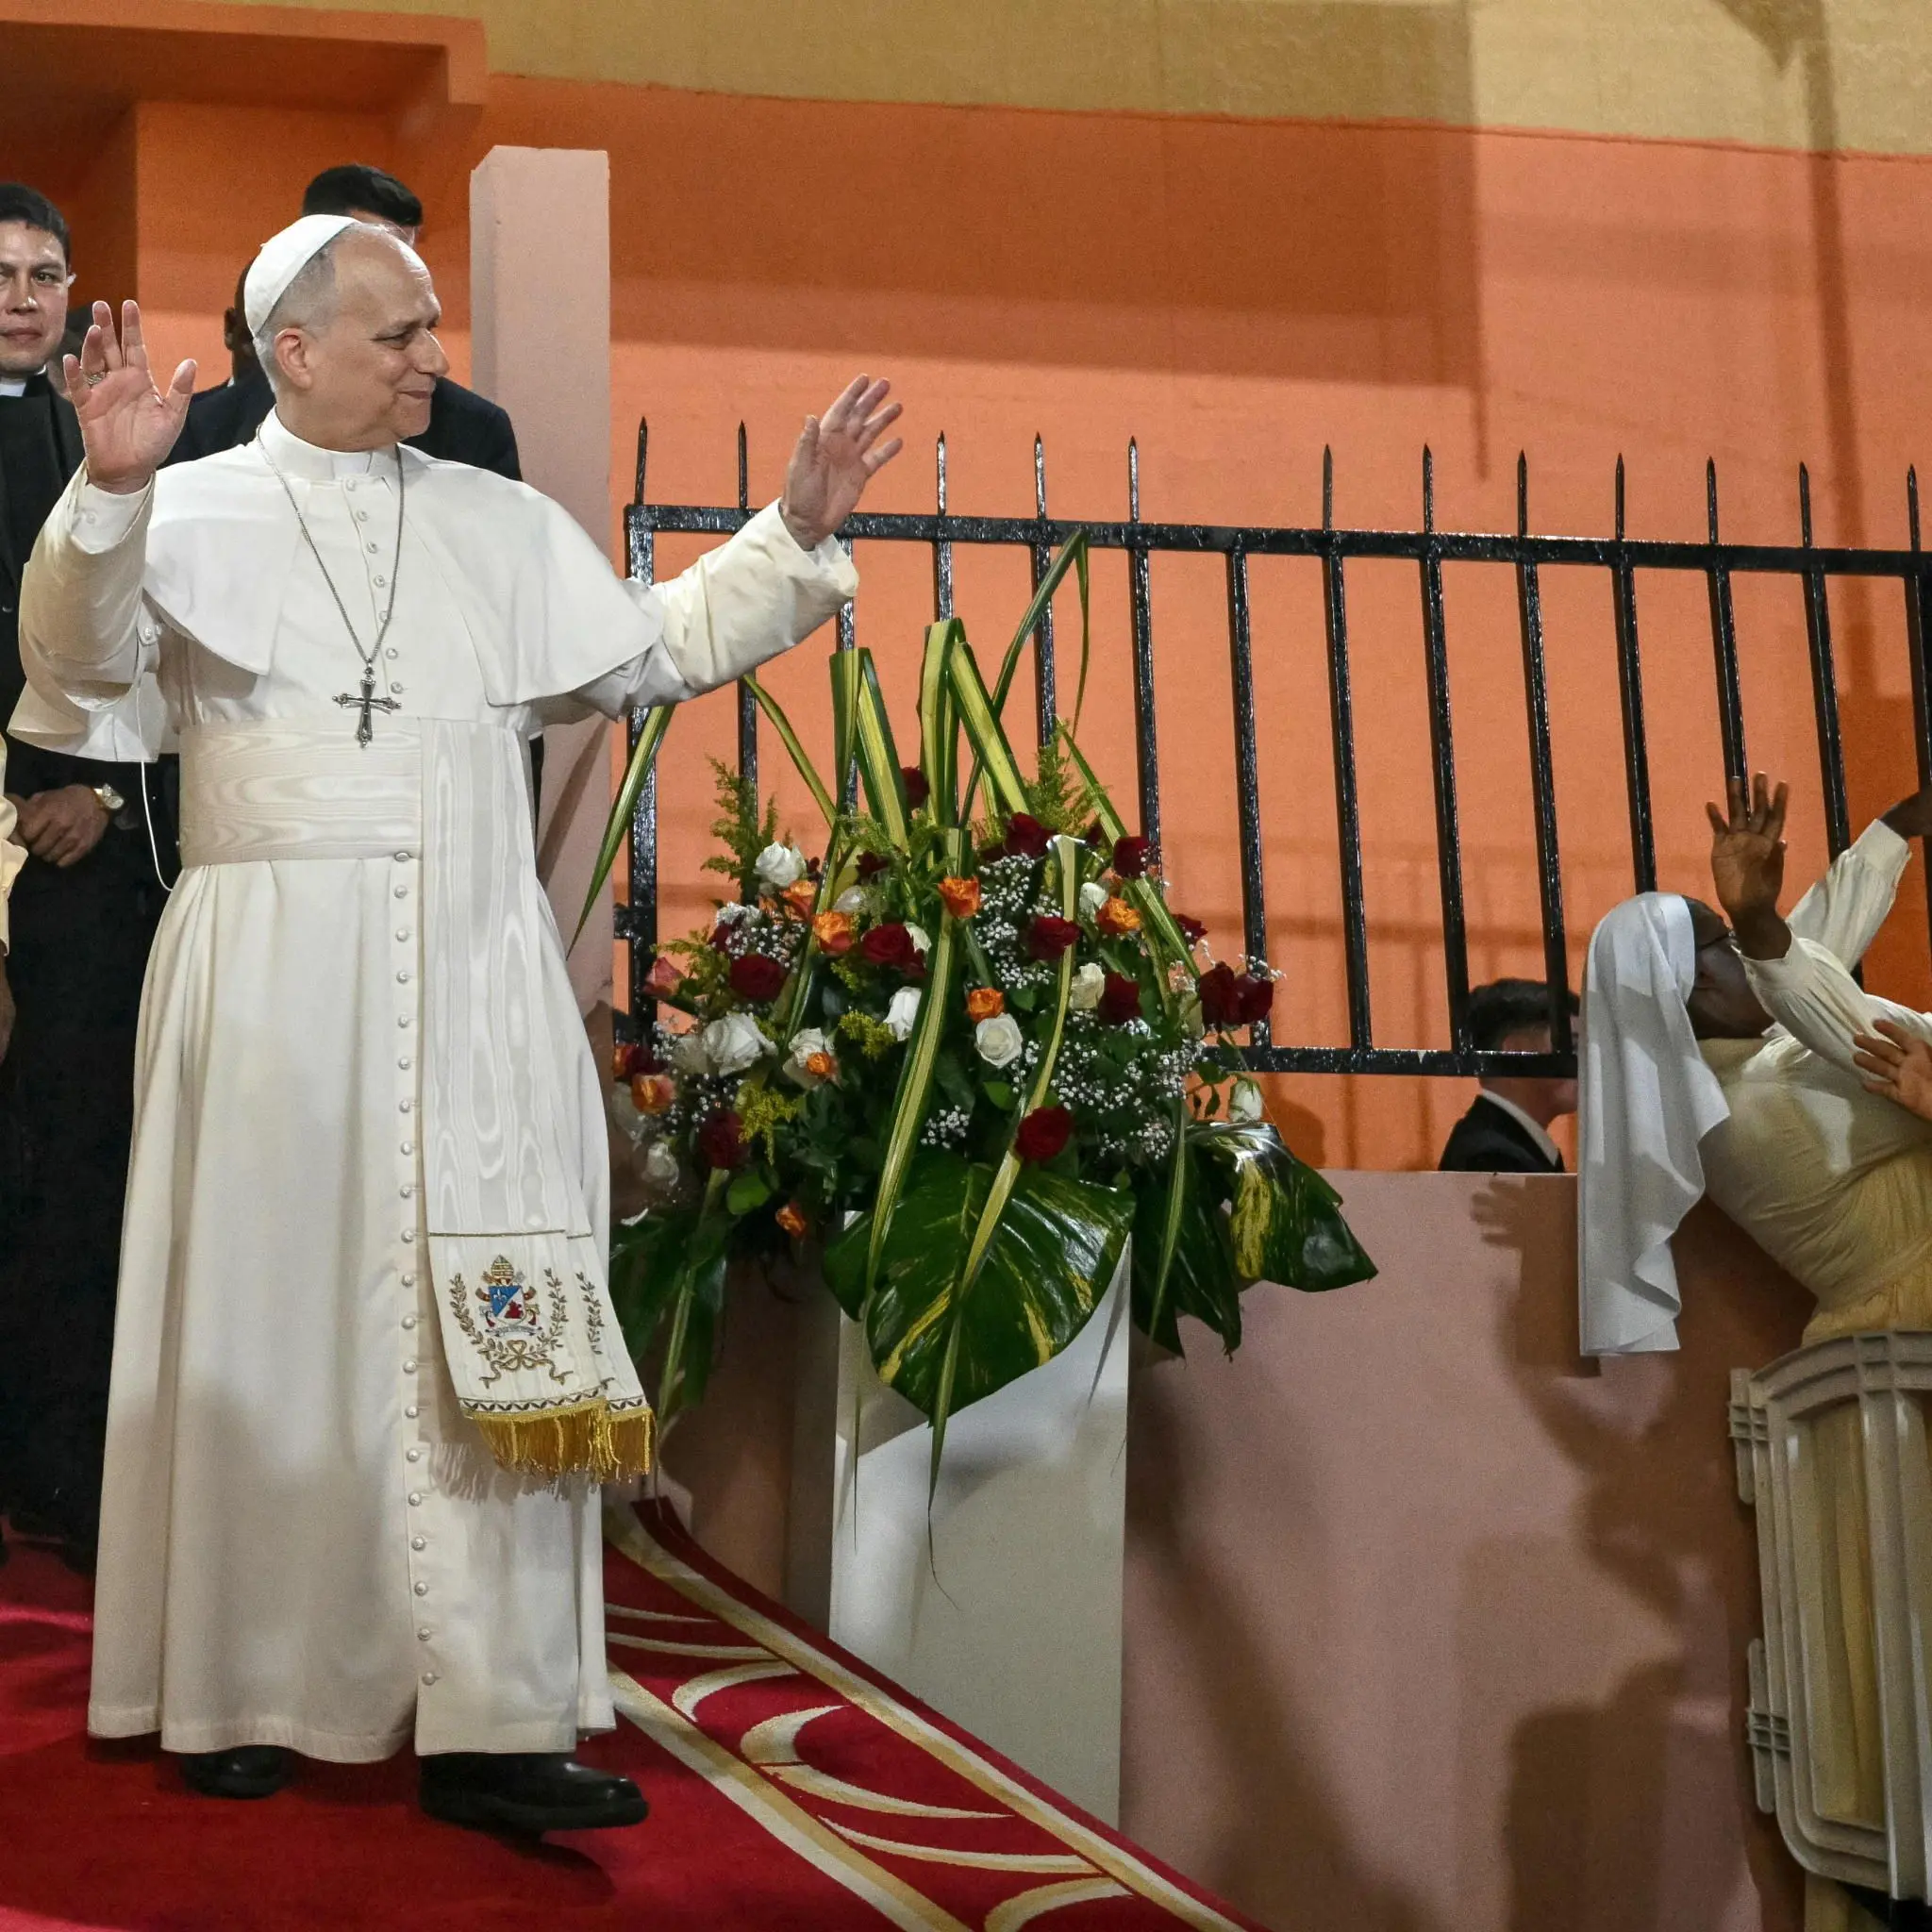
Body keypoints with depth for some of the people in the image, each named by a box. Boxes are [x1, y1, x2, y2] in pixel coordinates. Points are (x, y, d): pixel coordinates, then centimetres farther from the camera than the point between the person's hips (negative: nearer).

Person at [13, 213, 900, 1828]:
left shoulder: (505, 526, 17)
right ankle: (237, 1696, 17)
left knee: (490, 1339, -4)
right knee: (274, 1317, 3)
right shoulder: (198, 513, 4)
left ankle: (492, 1722, -3)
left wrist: (797, 530, 14)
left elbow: (658, 651, 22)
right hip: (276, 980, -3)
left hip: (471, 982, 3)